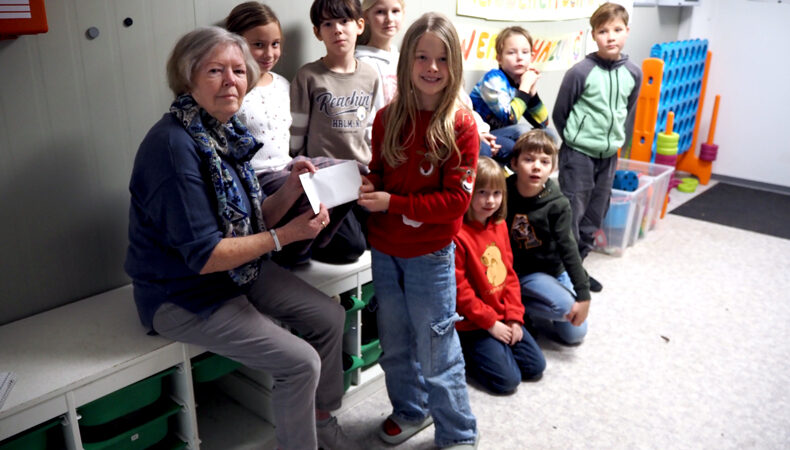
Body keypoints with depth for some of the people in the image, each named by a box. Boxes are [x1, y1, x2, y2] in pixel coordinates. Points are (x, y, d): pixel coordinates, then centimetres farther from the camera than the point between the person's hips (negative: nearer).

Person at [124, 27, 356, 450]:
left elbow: (252, 221, 4)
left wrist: (291, 189, -13)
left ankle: (320, 415, 29)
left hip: (242, 270, 9)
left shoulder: (227, 133, 1)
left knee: (329, 317, 8)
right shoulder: (174, 145, -26)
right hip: (185, 293, -9)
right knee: (300, 361, -14)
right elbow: (204, 256, -26)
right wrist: (286, 235, -23)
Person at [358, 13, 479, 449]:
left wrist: (392, 203, -20)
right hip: (384, 251, 5)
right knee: (394, 344, 20)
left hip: (430, 256, -5)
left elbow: (457, 198, -15)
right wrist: (368, 187, -10)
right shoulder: (387, 118, 0)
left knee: (436, 351, 5)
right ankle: (410, 410, 44)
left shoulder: (460, 124, -13)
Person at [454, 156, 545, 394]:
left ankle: (491, 349, 23)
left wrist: (514, 317, 0)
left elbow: (509, 273, 7)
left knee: (536, 366, 8)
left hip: (502, 318, 8)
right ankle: (465, 354, 11)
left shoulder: (500, 225, 3)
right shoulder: (458, 234, -23)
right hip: (473, 324, -7)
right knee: (507, 379, -9)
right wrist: (490, 323, -14)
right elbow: (459, 289, -20)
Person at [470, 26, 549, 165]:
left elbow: (542, 124, 2)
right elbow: (509, 118, -26)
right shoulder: (493, 79, -15)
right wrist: (525, 87, -17)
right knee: (522, 131, -28)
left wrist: (532, 90, -8)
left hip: (498, 138, 8)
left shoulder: (522, 82, 4)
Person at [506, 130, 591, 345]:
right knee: (565, 307, -26)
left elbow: (567, 247, -13)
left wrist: (583, 295, -15)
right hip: (520, 272, -3)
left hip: (553, 270, 3)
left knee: (575, 333, 6)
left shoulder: (557, 204, -15)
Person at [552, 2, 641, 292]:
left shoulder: (633, 73, 1)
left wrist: (619, 144, 12)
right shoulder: (580, 72, -14)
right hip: (578, 154, -5)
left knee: (595, 215, 13)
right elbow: (559, 113, -4)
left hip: (609, 157, 5)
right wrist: (574, 140, 6)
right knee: (572, 213, -2)